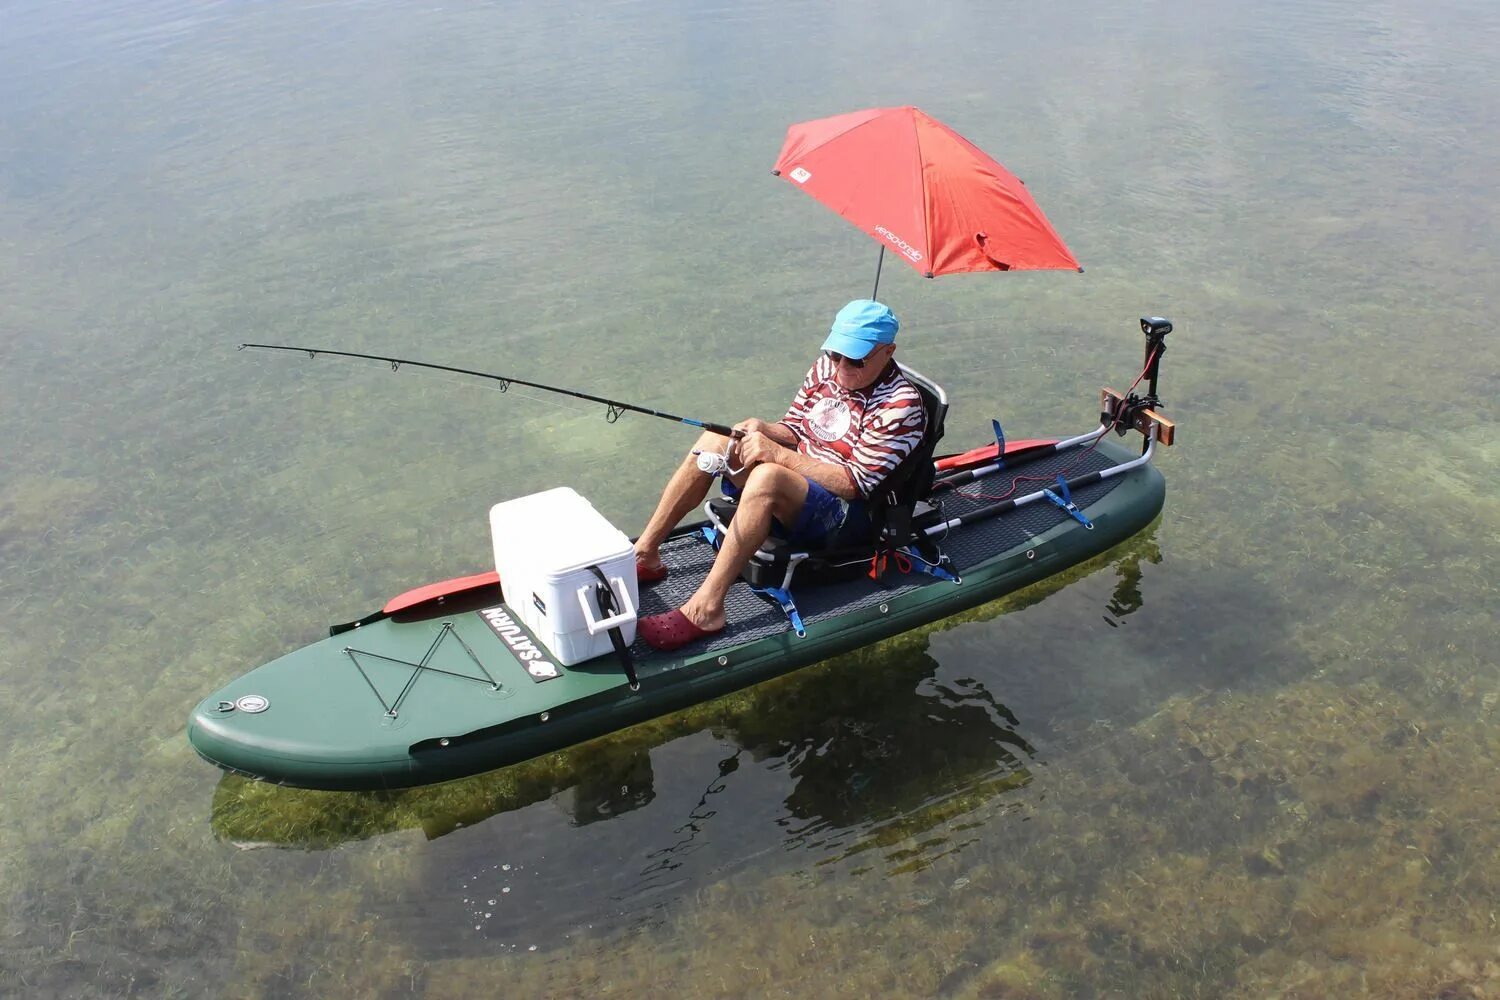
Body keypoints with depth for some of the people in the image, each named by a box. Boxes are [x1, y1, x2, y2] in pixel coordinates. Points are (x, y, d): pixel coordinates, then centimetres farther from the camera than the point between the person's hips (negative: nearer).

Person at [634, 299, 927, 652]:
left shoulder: (901, 405, -18)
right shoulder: (826, 366, 3)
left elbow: (854, 483, -23)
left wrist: (778, 454, -27)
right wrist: (763, 430, -12)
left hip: (846, 511, -8)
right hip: (796, 477, 8)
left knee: (767, 477, -36)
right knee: (715, 441, -9)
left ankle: (704, 608, -37)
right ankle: (644, 553, -4)